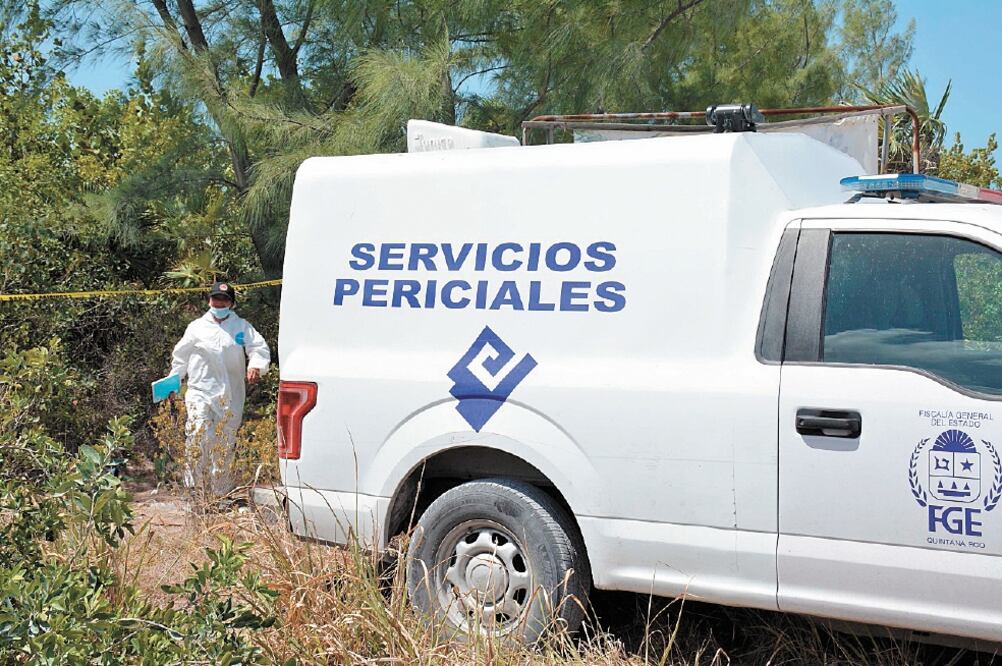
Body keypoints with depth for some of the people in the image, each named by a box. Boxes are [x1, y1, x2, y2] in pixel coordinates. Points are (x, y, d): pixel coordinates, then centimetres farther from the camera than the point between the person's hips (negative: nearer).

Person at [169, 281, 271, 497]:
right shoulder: (197, 327, 11)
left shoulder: (242, 327, 10)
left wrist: (256, 366, -18)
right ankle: (194, 486, -12)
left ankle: (221, 492, 18)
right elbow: (181, 355, 18)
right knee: (197, 435, -20)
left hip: (230, 396, 1)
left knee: (225, 442, 7)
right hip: (200, 391, -1)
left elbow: (260, 348, 2)